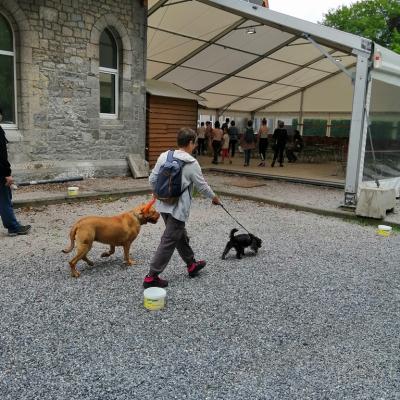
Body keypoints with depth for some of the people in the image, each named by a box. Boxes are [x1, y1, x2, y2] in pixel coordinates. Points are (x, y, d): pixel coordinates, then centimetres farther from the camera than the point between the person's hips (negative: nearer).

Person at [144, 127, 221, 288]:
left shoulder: (164, 157, 2)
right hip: (178, 208, -7)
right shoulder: (192, 163, -13)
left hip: (164, 205, 8)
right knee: (168, 242, 0)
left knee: (181, 236, 22)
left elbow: (152, 179, 5)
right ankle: (152, 277, 3)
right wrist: (214, 197, 14)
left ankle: (191, 265, 39)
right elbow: (202, 186, -4)